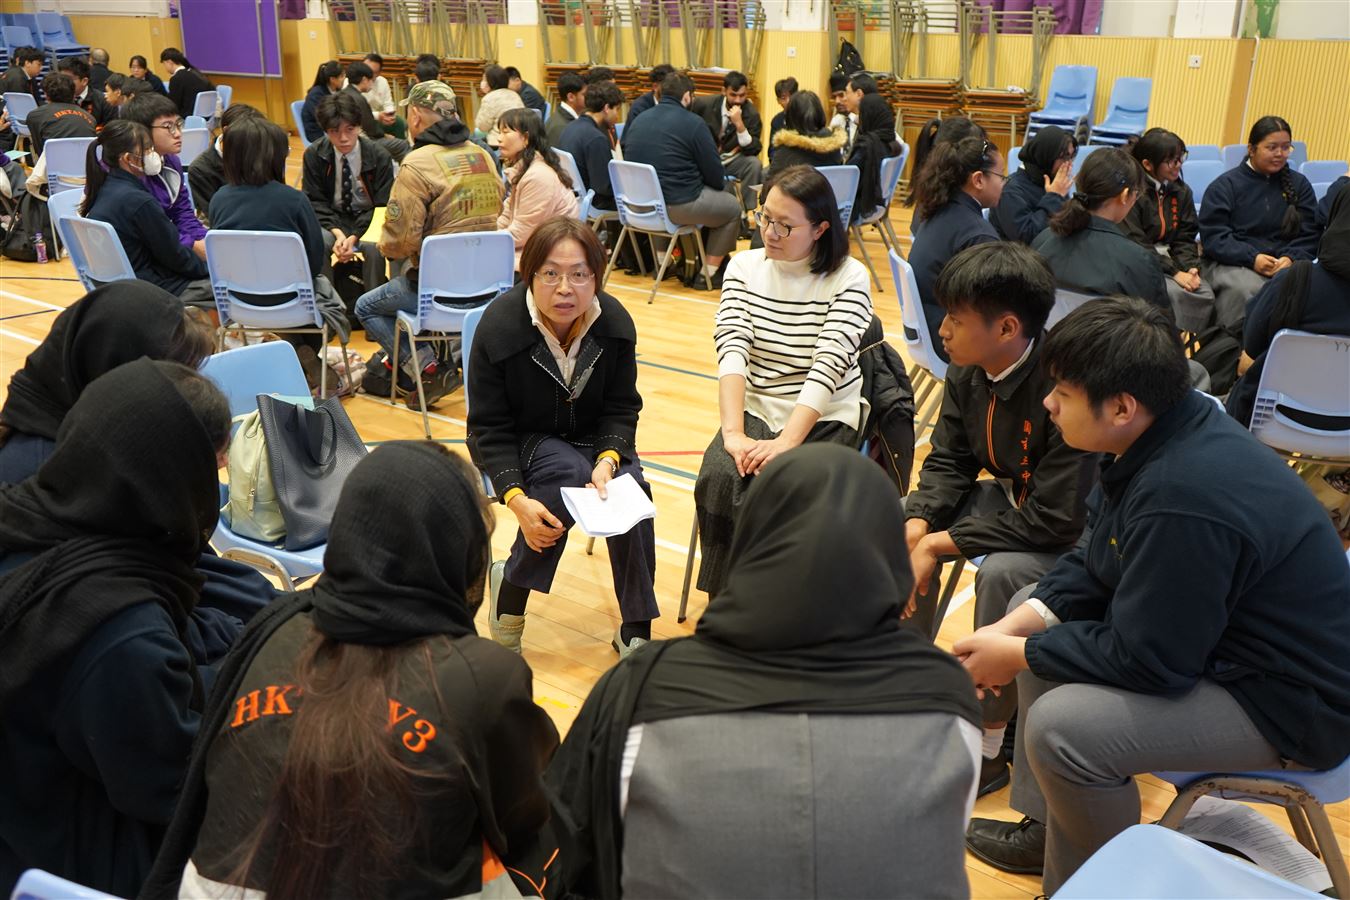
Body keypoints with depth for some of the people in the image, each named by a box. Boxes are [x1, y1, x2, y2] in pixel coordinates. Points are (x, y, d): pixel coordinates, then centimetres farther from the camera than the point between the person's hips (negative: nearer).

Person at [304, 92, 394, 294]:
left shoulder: (379, 156, -10)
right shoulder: (314, 154, -5)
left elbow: (382, 206, -9)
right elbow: (315, 201, -3)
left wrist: (354, 237, -24)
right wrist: (337, 233, -22)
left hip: (368, 218, -1)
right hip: (333, 219, 2)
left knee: (374, 248, -34)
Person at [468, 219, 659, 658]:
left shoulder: (615, 323, -11)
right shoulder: (499, 326, -20)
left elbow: (621, 408, -4)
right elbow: (488, 428, -16)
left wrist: (608, 460, -26)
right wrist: (516, 498, -30)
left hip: (594, 437, 3)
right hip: (524, 442, -3)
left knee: (629, 486, -27)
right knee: (570, 474, -34)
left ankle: (636, 630, -15)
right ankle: (510, 590, -13)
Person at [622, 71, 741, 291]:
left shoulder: (639, 120, 10)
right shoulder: (693, 123, -9)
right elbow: (716, 176, -9)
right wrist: (721, 182, 17)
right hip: (678, 205, -7)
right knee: (732, 207, 16)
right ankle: (707, 275, 15)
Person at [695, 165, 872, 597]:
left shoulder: (849, 278, -6)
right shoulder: (743, 267, 4)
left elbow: (829, 366, -17)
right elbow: (733, 350, -9)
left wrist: (785, 443, -28)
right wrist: (733, 433, -23)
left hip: (825, 419, -2)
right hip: (755, 411, 3)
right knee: (718, 480, -26)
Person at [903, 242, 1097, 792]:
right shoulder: (968, 371, -9)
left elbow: (1055, 520, -32)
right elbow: (949, 461, 2)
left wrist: (939, 544, -27)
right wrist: (917, 527, -18)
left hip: (1080, 534, -8)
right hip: (1014, 498, 8)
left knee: (1003, 573, -33)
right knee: (899, 521, -4)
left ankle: (989, 743, -12)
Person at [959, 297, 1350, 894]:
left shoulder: (1182, 498, -35)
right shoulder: (1167, 430, -5)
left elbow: (1144, 660, -27)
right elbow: (1094, 565, 6)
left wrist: (1017, 656, -15)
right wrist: (1017, 626, -6)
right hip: (1205, 628, 10)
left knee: (1060, 727, -27)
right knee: (1033, 606, 12)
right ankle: (1046, 824, 22)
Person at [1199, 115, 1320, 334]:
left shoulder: (1299, 184, 18)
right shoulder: (1225, 185, 7)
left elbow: (1310, 234, 11)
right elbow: (1213, 236, -3)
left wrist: (1291, 259, -12)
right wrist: (1252, 258, -17)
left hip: (1286, 264, 3)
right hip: (1232, 263, -3)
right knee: (1246, 290, -39)